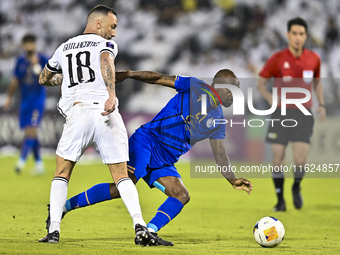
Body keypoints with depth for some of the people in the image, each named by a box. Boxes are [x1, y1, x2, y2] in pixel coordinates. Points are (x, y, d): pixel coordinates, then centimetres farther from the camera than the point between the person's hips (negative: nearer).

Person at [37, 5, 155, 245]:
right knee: (122, 176, 4)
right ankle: (140, 225, -13)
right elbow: (106, 61, -14)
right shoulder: (106, 45, 11)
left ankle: (54, 231, 2)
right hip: (105, 114, -2)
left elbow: (44, 79, 37)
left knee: (62, 175, 14)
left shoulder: (64, 48, 24)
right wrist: (112, 95, -28)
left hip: (77, 112, 2)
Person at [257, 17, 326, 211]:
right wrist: (270, 97, -18)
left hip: (303, 115, 1)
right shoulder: (277, 59, -5)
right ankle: (280, 199, 17)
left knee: (300, 160, -12)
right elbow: (261, 84, 3)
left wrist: (321, 105, 5)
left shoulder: (314, 59, 2)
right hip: (281, 114, 0)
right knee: (278, 158, -2)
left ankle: (297, 187, 20)